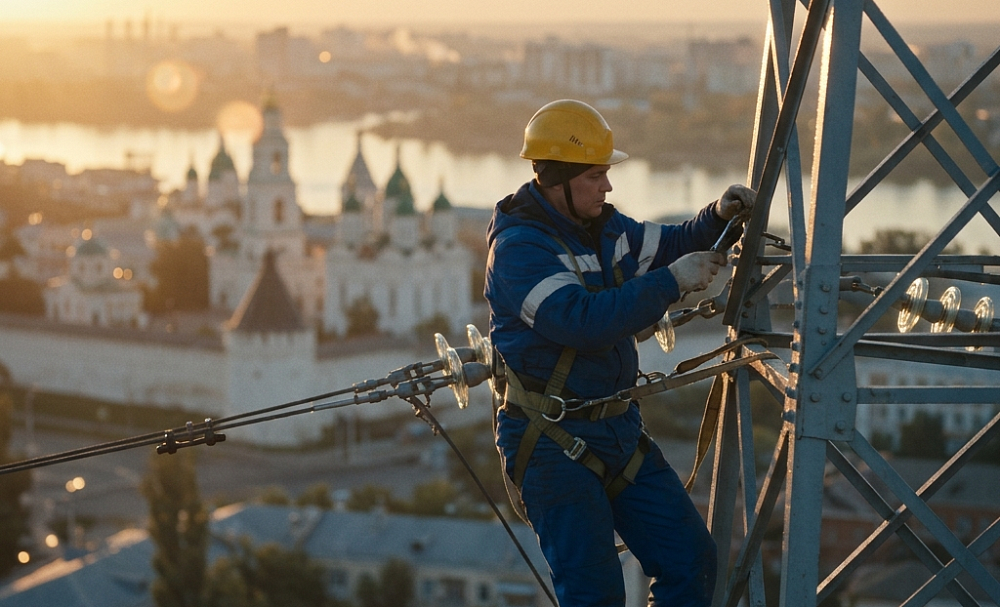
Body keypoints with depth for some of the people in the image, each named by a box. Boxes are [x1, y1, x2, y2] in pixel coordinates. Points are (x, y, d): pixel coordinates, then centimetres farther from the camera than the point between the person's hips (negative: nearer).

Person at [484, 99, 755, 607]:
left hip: (617, 428, 8)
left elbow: (667, 246, 25)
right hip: (551, 443, -8)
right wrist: (671, 282, -27)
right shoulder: (517, 246, -17)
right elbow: (584, 320, -30)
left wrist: (717, 218, 5)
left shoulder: (603, 227, 8)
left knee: (690, 560, 5)